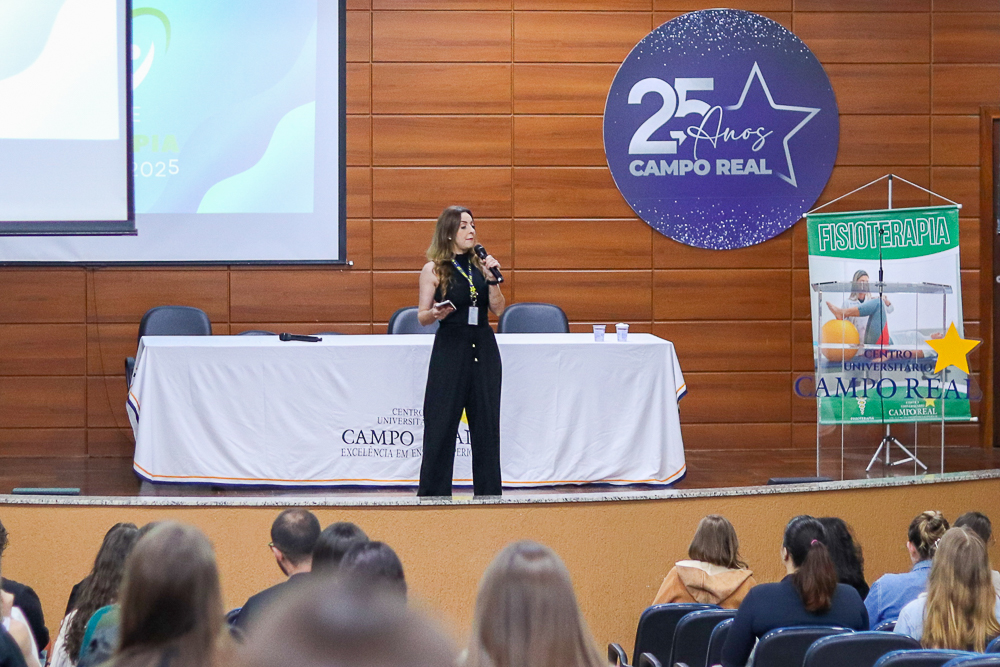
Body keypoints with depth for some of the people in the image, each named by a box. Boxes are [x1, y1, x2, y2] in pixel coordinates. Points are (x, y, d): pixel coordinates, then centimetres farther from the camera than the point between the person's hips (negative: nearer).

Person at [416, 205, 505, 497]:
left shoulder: (480, 265, 10)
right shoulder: (433, 270, -1)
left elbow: (498, 309, 6)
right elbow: (422, 317, -1)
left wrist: (492, 278, -6)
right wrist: (435, 314, -22)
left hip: (483, 350, 4)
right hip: (450, 350, -4)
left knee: (486, 421, 5)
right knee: (441, 422, -4)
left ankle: (488, 492, 10)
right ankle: (433, 493, 2)